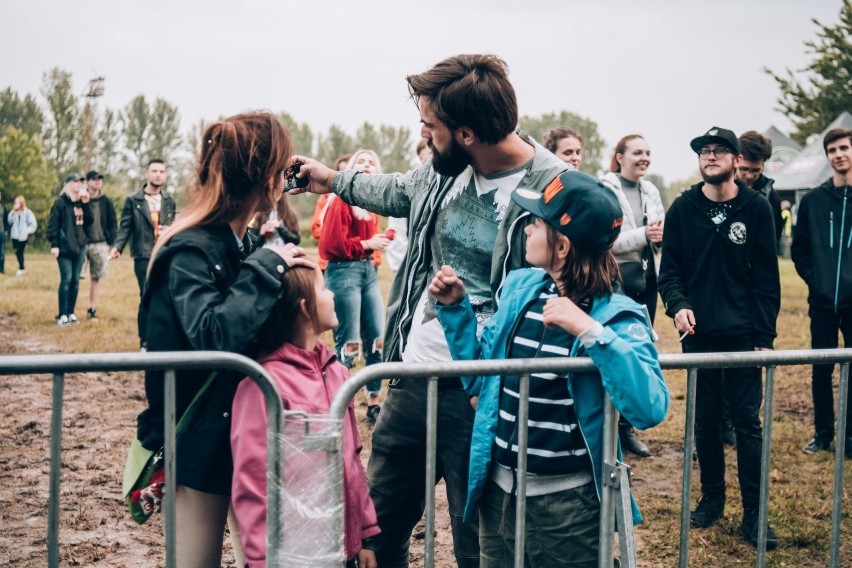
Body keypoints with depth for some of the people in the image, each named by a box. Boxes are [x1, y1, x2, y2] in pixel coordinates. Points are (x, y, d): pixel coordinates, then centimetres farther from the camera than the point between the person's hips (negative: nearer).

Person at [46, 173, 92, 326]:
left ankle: (70, 313, 14)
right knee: (66, 279, -8)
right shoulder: (60, 202, -6)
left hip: (80, 246, 6)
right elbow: (52, 225, -9)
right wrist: (54, 245, -15)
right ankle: (62, 315, -3)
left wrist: (86, 204, 0)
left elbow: (88, 221, 10)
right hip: (65, 247, -6)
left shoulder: (81, 202, 13)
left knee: (75, 280, 7)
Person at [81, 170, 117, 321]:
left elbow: (112, 222, 6)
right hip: (82, 243, -2)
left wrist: (111, 240, -2)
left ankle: (92, 309, 14)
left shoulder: (106, 202, 6)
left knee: (96, 278, 7)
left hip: (100, 244, 2)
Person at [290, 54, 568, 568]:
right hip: (412, 378, 7)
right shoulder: (446, 168, 3)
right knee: (378, 523, 21)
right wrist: (335, 180, 37)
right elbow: (400, 193, 26)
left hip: (479, 395, -7)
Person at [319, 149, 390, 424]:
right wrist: (366, 244, -11)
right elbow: (333, 243, -16)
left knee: (377, 339, 7)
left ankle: (374, 403, 16)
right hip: (344, 270, -8)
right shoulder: (341, 199, -9)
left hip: (368, 270, 8)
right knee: (349, 344, -4)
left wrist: (379, 241, 0)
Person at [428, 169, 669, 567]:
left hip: (567, 503, -5)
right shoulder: (520, 287, 2)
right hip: (498, 491, 6)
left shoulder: (615, 316, -15)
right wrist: (456, 309, 2)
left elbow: (650, 408, -30)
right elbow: (480, 379, 11)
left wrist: (590, 332, -34)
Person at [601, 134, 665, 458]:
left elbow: (662, 235, 16)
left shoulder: (651, 192, 11)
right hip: (616, 281, -7)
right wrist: (642, 235, -21)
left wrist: (662, 234, -7)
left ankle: (626, 426, 20)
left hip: (647, 280, 7)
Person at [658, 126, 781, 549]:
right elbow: (670, 268, 2)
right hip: (698, 334, 2)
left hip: (743, 335, -2)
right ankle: (712, 497, 25)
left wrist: (765, 335, -5)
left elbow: (767, 277, -1)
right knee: (704, 420, 10)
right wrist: (677, 304, -19)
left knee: (748, 422, 0)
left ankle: (753, 513, 7)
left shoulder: (756, 208, -1)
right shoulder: (682, 209, 2)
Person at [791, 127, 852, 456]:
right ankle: (823, 433, 20)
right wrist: (813, 278, 1)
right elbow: (799, 247, 11)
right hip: (822, 301, 2)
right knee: (821, 370, 8)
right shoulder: (812, 200, 4)